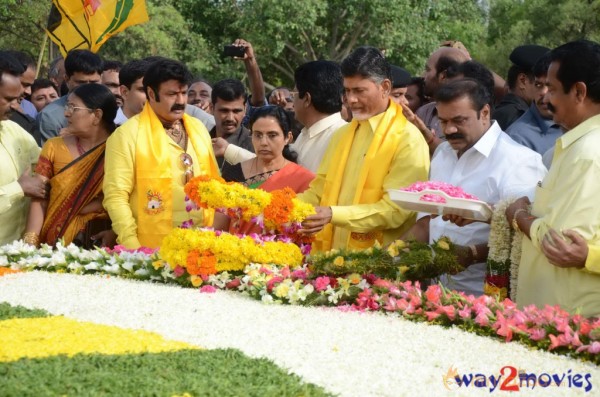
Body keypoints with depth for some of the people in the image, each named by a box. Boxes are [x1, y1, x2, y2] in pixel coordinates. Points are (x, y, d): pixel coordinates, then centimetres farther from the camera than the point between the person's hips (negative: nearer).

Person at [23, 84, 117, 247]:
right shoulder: (53, 147, 2)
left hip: (101, 241, -2)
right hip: (56, 243, 2)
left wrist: (115, 232, -21)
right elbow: (39, 200, -3)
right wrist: (30, 241, -13)